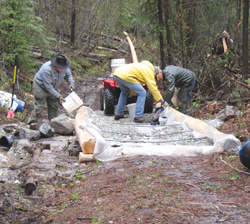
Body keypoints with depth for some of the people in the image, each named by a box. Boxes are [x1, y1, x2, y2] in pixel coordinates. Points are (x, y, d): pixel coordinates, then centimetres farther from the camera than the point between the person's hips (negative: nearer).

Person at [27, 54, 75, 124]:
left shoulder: (64, 68, -16)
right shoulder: (47, 69, -37)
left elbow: (68, 75, 5)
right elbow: (48, 86, -34)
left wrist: (71, 83, -17)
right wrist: (58, 96, -35)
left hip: (52, 87, 7)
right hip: (41, 86, -7)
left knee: (54, 107, 8)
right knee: (39, 107, -10)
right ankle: (32, 123, 1)